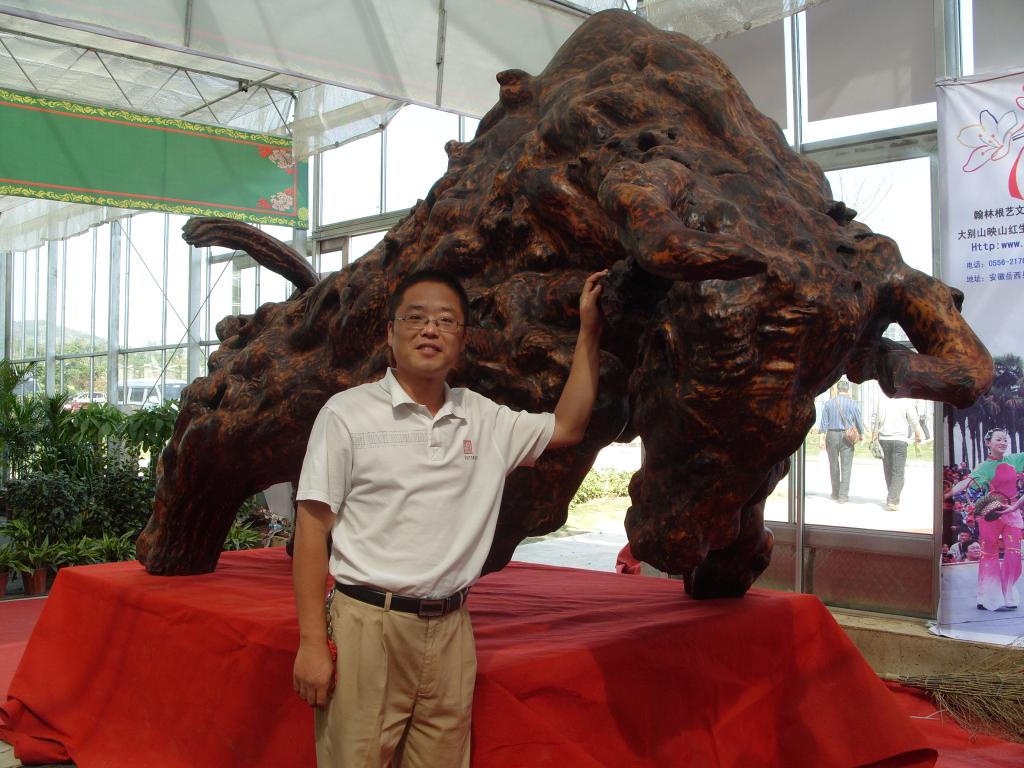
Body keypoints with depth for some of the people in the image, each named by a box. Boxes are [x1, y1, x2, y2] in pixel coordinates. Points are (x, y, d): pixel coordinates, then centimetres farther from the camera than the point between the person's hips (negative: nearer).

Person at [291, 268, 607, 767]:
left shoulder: (484, 419, 11)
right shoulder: (348, 412, -2)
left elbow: (567, 427, 18)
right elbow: (313, 526, -4)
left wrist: (588, 332, 12)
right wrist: (312, 642, -9)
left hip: (449, 631, 4)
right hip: (367, 624, -4)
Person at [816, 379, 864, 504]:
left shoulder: (829, 403, 0)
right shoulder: (852, 404, -4)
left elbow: (824, 422, -4)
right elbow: (859, 421, 1)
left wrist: (821, 438, -6)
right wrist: (862, 434, 18)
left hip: (831, 436, 2)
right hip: (847, 437, -2)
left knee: (834, 466, 13)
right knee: (846, 467, 0)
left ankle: (835, 494, 21)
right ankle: (843, 495, -7)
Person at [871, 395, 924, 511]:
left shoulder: (882, 399, 0)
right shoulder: (905, 401, -8)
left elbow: (875, 420, 3)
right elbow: (914, 420, -3)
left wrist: (874, 437, 12)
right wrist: (918, 435, 12)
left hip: (884, 439, 3)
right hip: (899, 440, -3)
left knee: (888, 471, 14)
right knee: (898, 473, -2)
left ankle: (893, 498, 23)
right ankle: (892, 500, -11)